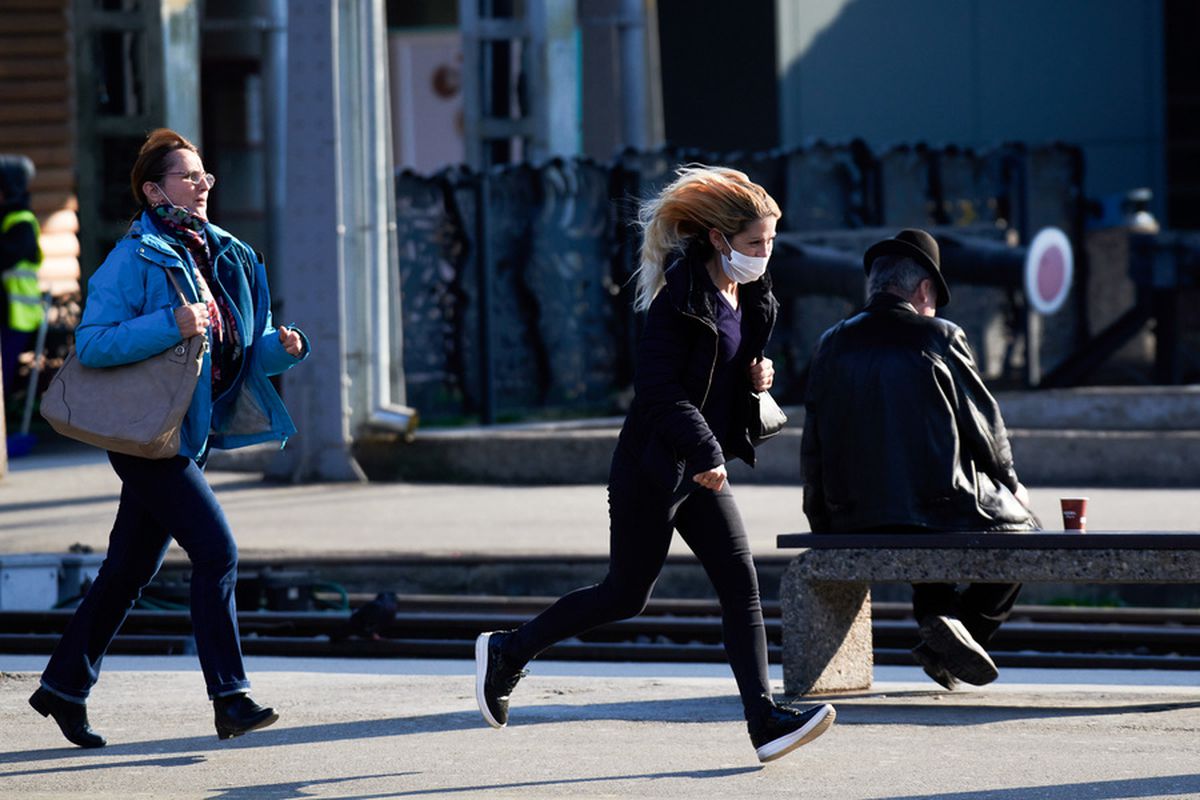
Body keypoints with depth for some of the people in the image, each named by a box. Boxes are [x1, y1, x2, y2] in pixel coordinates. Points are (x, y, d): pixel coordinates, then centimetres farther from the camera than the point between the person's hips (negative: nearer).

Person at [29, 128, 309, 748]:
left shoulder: (225, 257, 12)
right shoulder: (135, 259, -12)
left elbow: (238, 349, 20)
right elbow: (91, 343, -19)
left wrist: (282, 346, -1)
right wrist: (170, 325, -27)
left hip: (190, 434, 8)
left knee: (131, 566, 13)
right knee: (216, 551, -15)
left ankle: (64, 685, 24)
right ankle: (230, 700, -13)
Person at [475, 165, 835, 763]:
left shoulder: (749, 298, 8)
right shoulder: (680, 298, -18)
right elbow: (658, 387, -23)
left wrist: (755, 378, 2)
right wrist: (704, 451, -28)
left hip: (701, 468, 8)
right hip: (652, 466, -8)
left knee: (741, 584, -4)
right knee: (625, 595, 3)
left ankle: (764, 720, -8)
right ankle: (508, 651, 21)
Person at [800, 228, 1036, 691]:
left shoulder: (832, 345, 2)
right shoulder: (940, 339, -8)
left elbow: (814, 445, 6)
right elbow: (985, 425, 0)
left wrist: (822, 518, 17)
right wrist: (1009, 481, 19)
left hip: (855, 518, 5)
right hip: (941, 505, -5)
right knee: (1021, 529, 21)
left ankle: (934, 615, 18)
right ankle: (966, 626, 2)